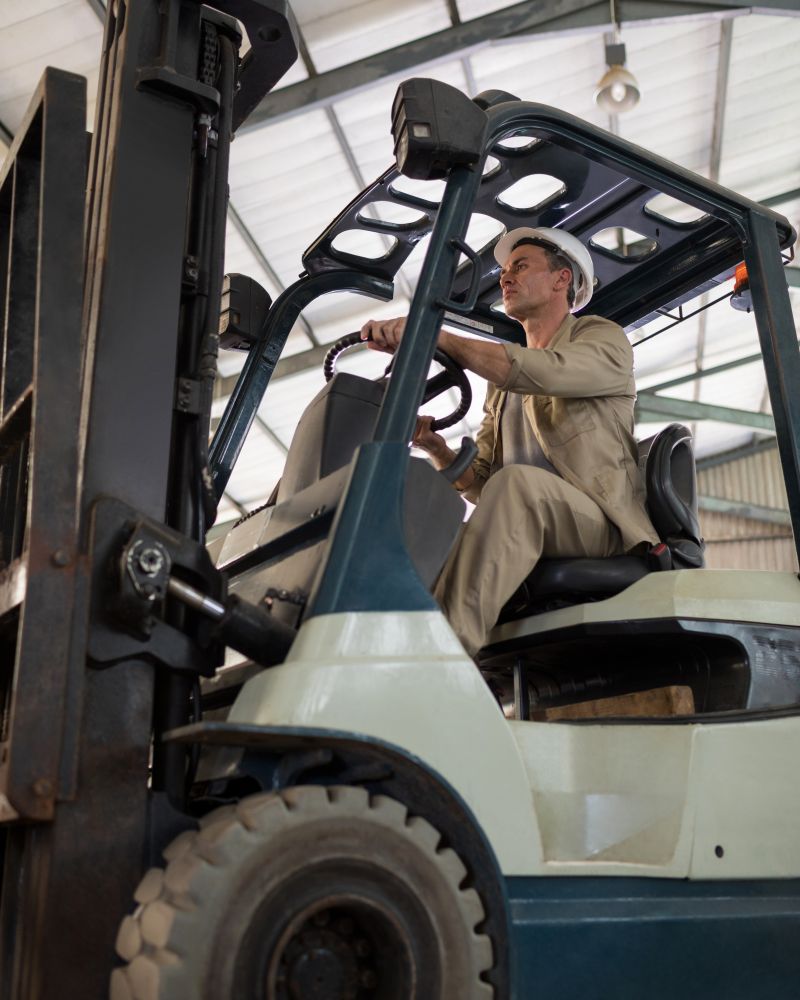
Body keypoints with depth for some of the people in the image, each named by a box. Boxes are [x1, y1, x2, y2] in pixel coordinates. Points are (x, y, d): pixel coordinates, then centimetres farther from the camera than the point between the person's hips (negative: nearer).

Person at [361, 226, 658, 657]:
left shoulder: (603, 338, 10)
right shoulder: (501, 383, 28)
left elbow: (543, 372, -16)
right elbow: (478, 482, 19)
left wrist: (430, 334, -21)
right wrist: (435, 446, -3)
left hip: (600, 528, -6)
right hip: (522, 545, 6)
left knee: (517, 481, -34)